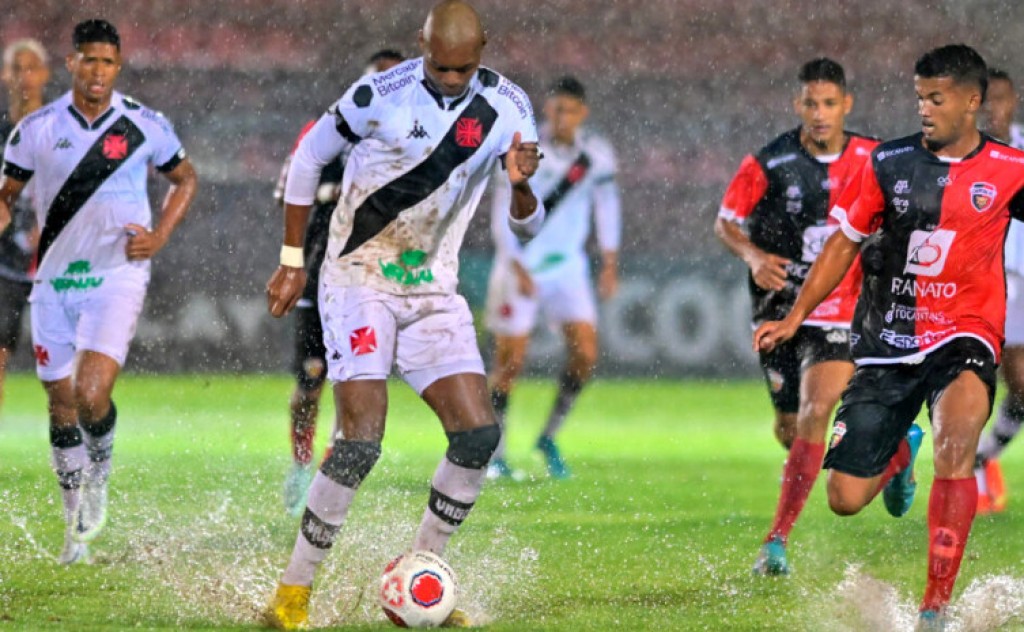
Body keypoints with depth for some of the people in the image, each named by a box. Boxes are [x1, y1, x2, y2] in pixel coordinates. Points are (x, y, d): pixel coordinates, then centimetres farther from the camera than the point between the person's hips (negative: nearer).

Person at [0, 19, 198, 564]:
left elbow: (185, 179, 14)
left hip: (117, 276, -3)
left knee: (91, 394, -20)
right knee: (61, 403, 7)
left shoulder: (145, 126, -2)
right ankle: (77, 527, 21)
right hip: (54, 279, 3)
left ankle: (99, 472, 12)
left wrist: (160, 236, -1)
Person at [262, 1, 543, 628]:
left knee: (478, 433, -8)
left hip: (433, 289, 5)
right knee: (362, 440, -18)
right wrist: (292, 262, 2)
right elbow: (309, 157, 1)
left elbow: (528, 223, 4)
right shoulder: (381, 94, -15)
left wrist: (520, 186, -21)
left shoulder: (507, 108, -2)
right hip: (359, 278, -5)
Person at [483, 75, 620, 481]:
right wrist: (517, 269, -18)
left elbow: (606, 204, 12)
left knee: (585, 355, -7)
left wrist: (610, 264, 11)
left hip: (567, 265, 4)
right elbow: (502, 214, -13)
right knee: (510, 362, -3)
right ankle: (495, 454, 10)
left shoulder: (596, 154, -3)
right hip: (520, 265, -4)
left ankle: (549, 437, 11)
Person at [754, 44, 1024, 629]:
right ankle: (898, 455, 38)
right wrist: (794, 319, 7)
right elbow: (846, 243, 10)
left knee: (957, 432, -35)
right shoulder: (890, 163, 1)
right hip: (887, 344, 2)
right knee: (846, 499, -2)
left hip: (964, 336, -2)